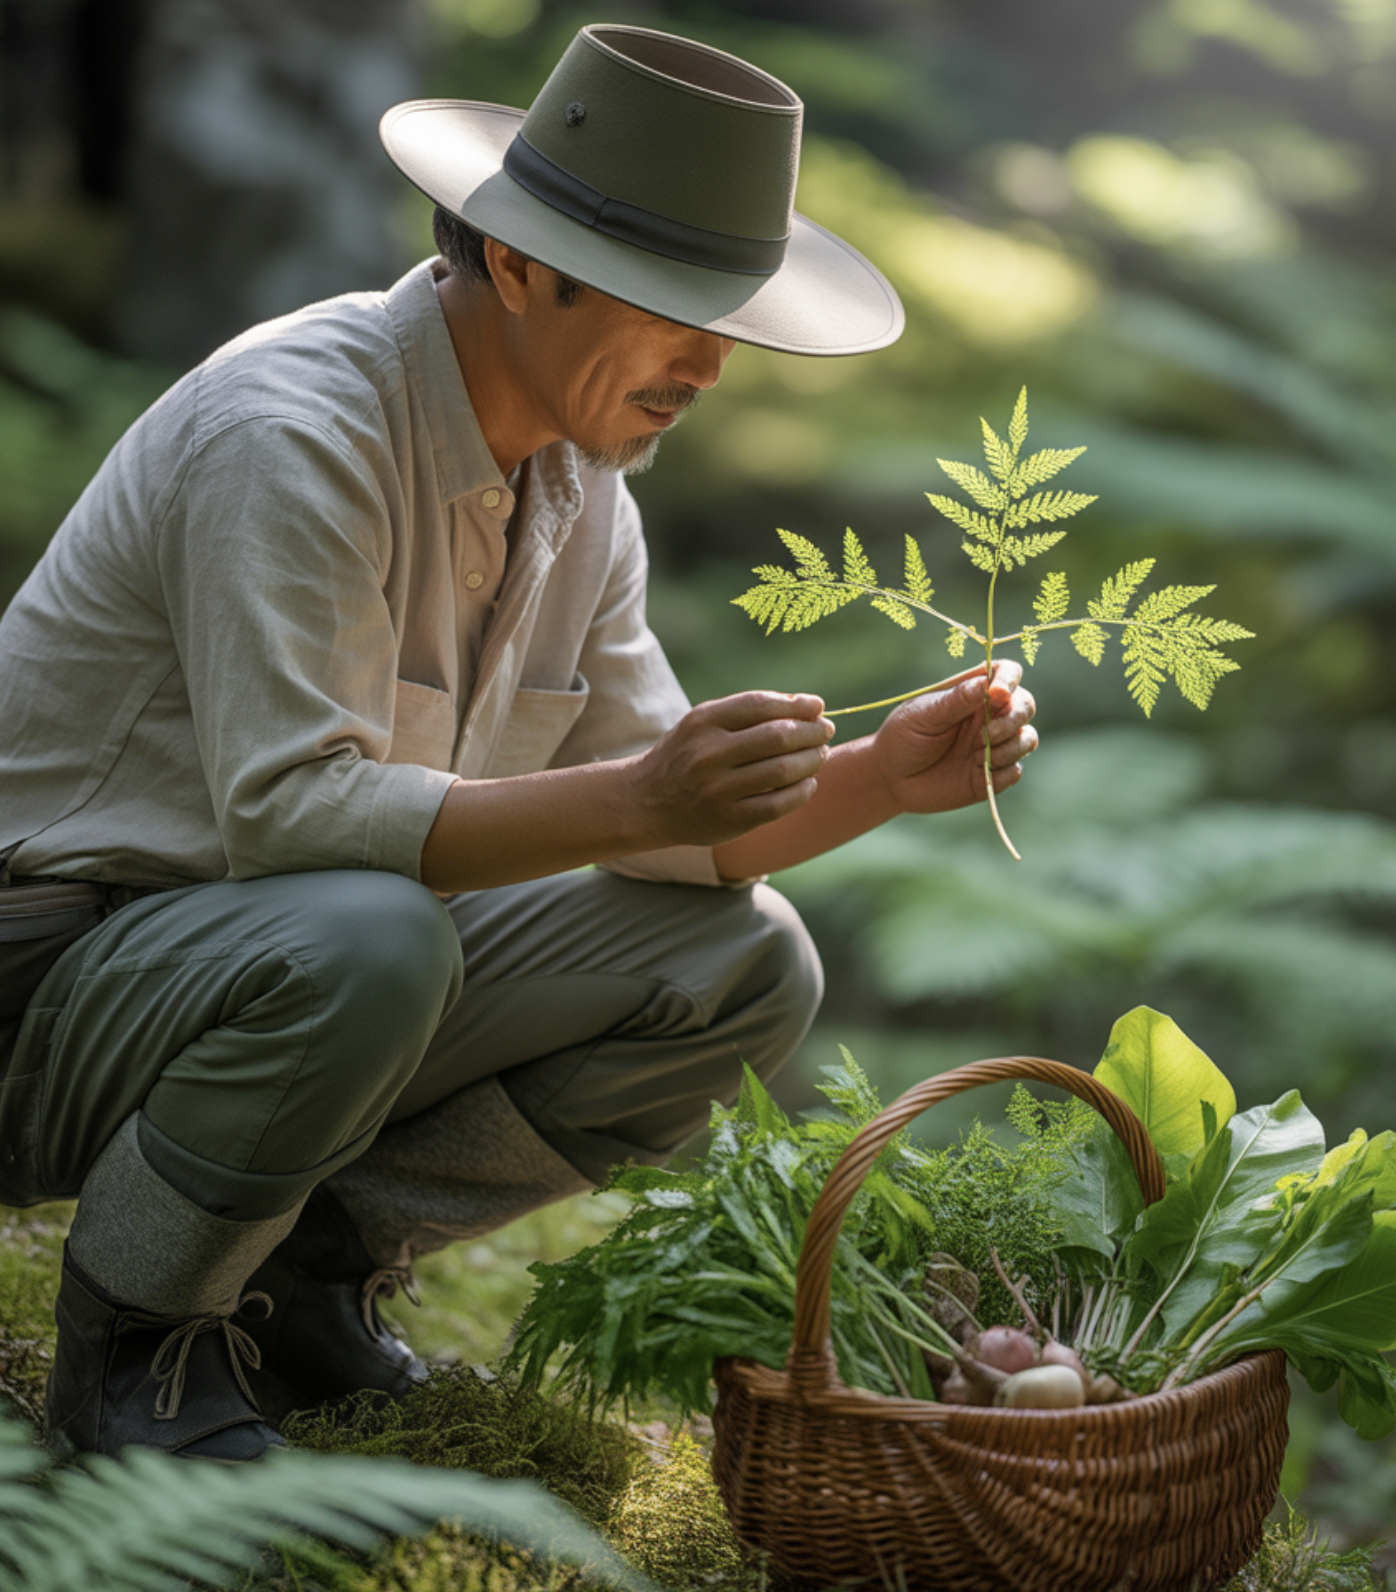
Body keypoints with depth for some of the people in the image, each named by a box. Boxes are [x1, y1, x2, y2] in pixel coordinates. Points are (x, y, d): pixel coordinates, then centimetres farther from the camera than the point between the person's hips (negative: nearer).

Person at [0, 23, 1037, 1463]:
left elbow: (664, 834, 5)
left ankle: (316, 1249, 3)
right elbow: (285, 809, -32)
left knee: (744, 968, -6)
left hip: (331, 966, 8)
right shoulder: (293, 429, -24)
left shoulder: (582, 492, 3)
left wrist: (880, 778, -11)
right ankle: (133, 1327, -11)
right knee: (362, 940, -39)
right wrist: (639, 799, -37)